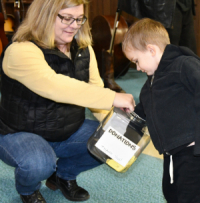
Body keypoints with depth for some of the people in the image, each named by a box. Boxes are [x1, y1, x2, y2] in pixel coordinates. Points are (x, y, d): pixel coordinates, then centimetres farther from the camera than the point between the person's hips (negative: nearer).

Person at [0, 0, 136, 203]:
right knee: (39, 164, -37)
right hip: (19, 133, -6)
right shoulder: (21, 51, -25)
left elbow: (94, 89, -3)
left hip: (70, 131, 7)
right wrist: (112, 97, -46)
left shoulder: (83, 50, 1)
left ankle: (64, 175, 16)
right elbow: (53, 86, -42)